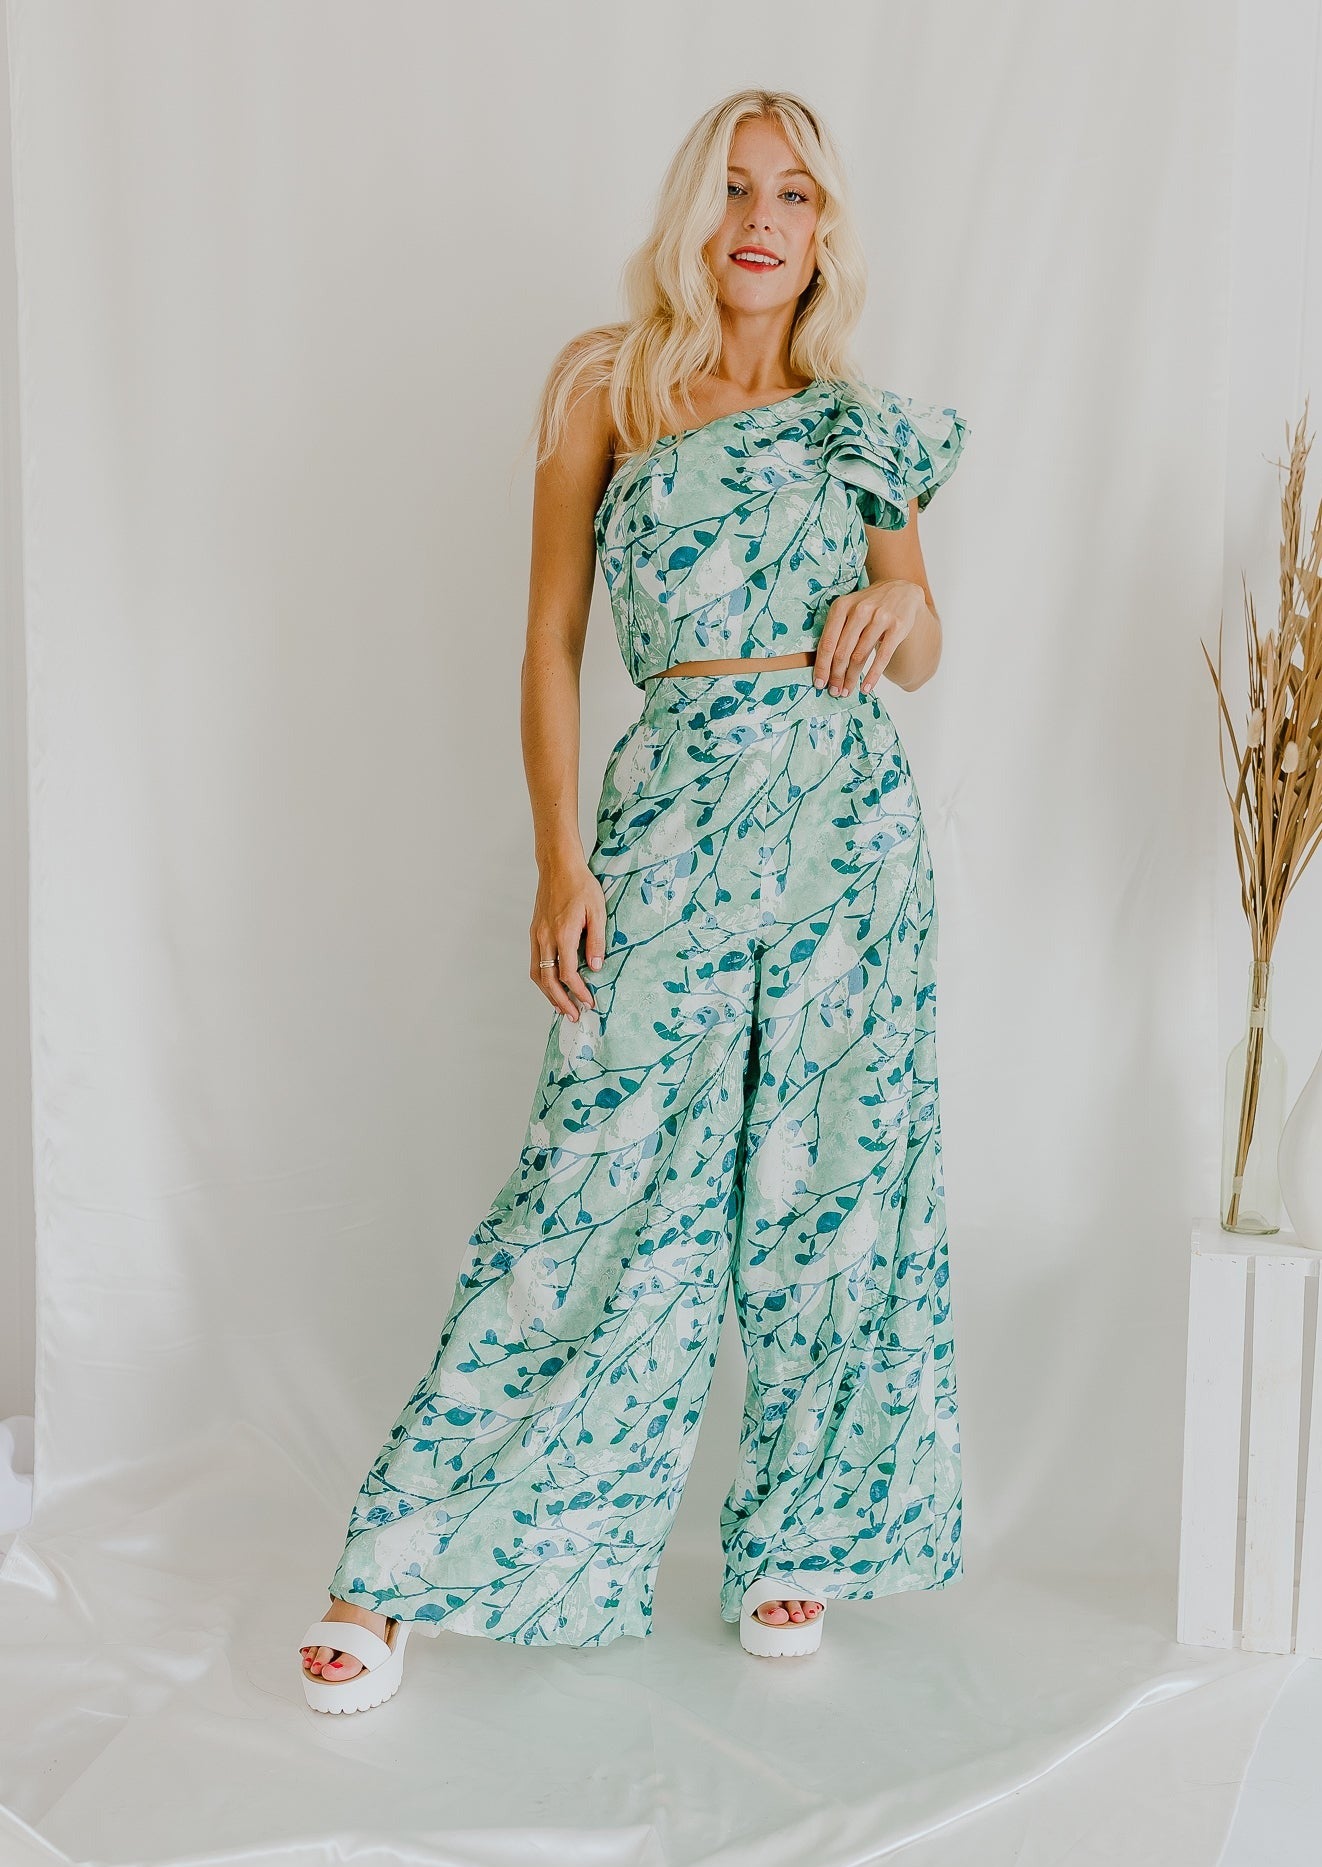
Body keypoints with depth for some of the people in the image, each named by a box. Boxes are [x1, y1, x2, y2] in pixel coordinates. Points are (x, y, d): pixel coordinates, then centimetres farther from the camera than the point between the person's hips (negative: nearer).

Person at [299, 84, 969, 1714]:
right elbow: (550, 636, 2)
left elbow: (921, 647, 13)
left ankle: (794, 1539, 25)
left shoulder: (859, 418, 13)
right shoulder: (608, 385, 5)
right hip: (676, 823, -3)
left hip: (854, 818, 3)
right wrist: (561, 859, -7)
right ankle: (395, 1572, 9)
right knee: (603, 1185, -5)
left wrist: (897, 611, -12)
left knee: (835, 1185, 6)